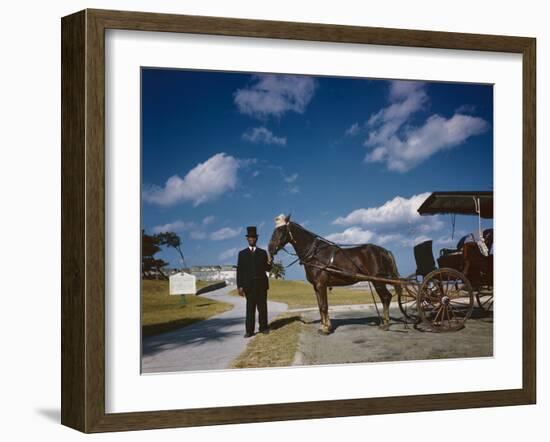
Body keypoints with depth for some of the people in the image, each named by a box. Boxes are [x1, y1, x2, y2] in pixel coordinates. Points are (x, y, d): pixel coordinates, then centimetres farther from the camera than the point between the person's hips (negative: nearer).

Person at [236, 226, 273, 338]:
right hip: (249, 284, -1)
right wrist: (239, 286, -5)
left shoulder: (263, 252, 10)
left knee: (262, 307, 4)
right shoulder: (242, 253, 7)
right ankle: (249, 330, -3)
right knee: (250, 308, -2)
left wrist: (269, 263, -16)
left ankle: (263, 327, 11)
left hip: (261, 283, 1)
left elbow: (267, 269, 8)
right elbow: (239, 270, 3)